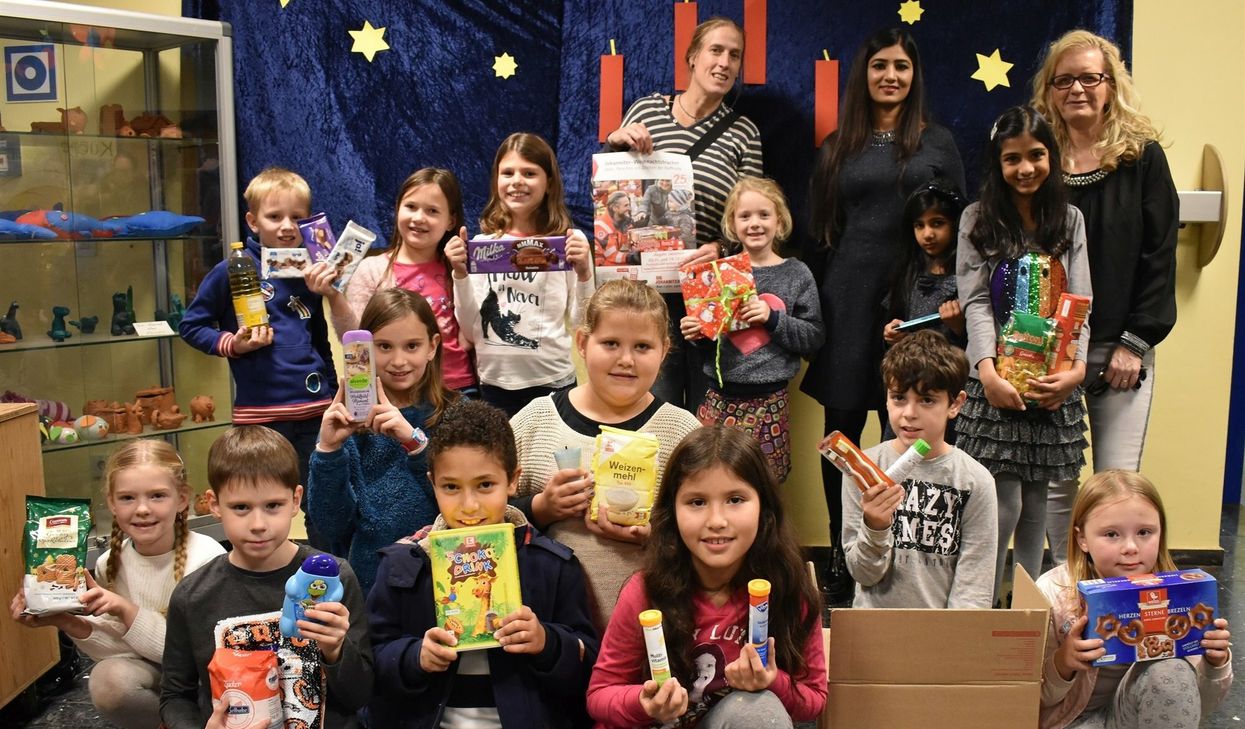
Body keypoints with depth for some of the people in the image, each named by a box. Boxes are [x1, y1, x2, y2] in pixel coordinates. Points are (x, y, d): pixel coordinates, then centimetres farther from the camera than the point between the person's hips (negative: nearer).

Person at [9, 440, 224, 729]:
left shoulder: (207, 559, -22)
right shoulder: (110, 564, -6)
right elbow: (122, 646, -3)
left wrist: (128, 611, -28)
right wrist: (69, 623, -18)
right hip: (151, 672, 5)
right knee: (107, 678, -25)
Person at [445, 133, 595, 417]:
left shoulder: (569, 242, -3)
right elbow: (471, 331, 3)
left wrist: (583, 273, -16)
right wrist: (460, 274, -8)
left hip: (552, 382, -2)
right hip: (494, 382, 2)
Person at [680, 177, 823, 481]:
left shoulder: (796, 274, 2)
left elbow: (814, 337, -2)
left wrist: (772, 318, -14)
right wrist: (697, 335, -4)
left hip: (769, 401, -2)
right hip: (719, 396, 2)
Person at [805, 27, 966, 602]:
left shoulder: (938, 142, 8)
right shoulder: (838, 147, 11)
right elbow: (819, 232, 11)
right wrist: (811, 305, 5)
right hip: (848, 296, 1)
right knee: (842, 427, 4)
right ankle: (840, 555, 18)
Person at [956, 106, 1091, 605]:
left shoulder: (1069, 220, 11)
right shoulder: (979, 220, 2)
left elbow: (1079, 303, 4)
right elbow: (975, 301, -6)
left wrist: (1077, 367, -13)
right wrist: (987, 372, -20)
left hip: (1054, 381, 3)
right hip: (997, 379, -3)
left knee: (1036, 500, 10)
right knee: (1003, 505, -5)